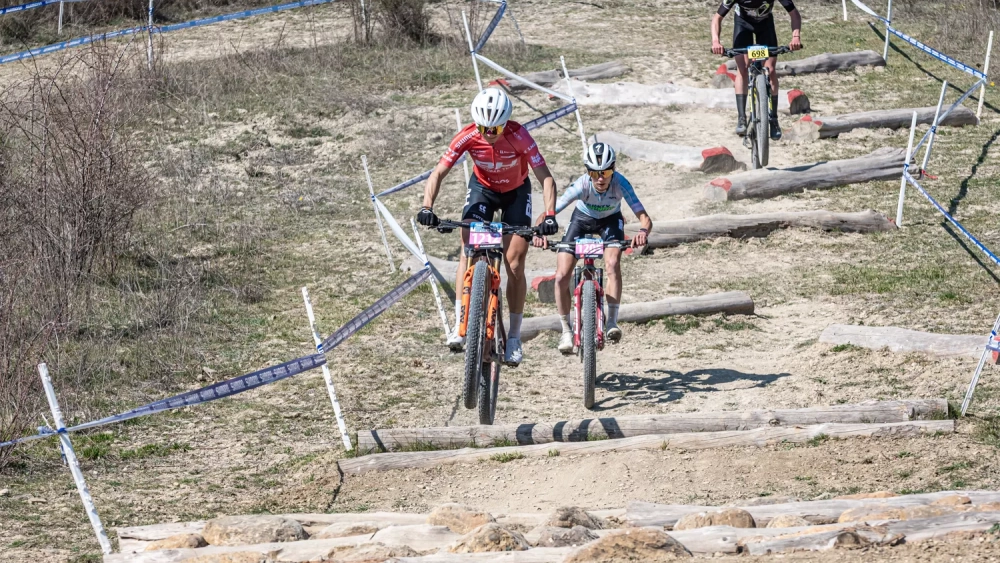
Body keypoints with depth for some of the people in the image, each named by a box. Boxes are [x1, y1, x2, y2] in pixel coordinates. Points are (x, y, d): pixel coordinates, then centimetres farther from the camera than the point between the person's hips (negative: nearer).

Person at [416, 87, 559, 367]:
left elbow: (546, 178, -34)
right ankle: (460, 325, -21)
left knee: (515, 265, -8)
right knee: (468, 250, -21)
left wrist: (549, 215, -48)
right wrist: (427, 207, -43)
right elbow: (438, 173, -27)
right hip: (482, 188, 1)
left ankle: (514, 338, 2)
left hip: (516, 192, -1)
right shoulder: (468, 136, -28)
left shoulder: (519, 136, -32)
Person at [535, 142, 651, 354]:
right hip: (582, 218, 0)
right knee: (561, 276, -11)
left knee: (612, 263, -30)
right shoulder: (581, 185, -35)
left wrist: (642, 232, -62)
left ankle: (612, 321, -18)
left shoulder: (620, 184, -35)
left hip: (610, 220, 0)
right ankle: (566, 330, 9)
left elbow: (644, 217, -39)